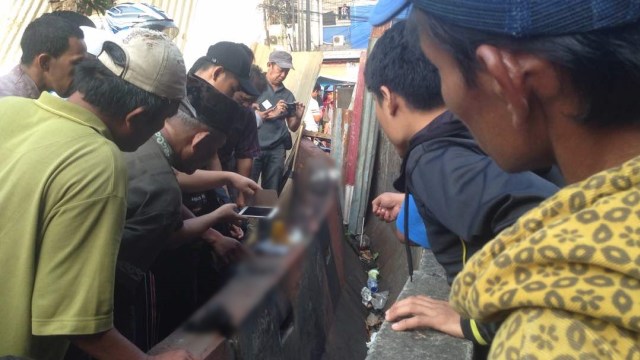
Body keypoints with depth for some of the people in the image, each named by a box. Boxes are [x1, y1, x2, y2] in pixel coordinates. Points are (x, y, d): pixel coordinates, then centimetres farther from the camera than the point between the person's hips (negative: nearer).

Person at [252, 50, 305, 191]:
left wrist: (298, 117, -6)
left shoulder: (288, 95, 13)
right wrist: (272, 113, -17)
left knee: (271, 193, 6)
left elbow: (293, 127, 15)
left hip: (276, 150, 4)